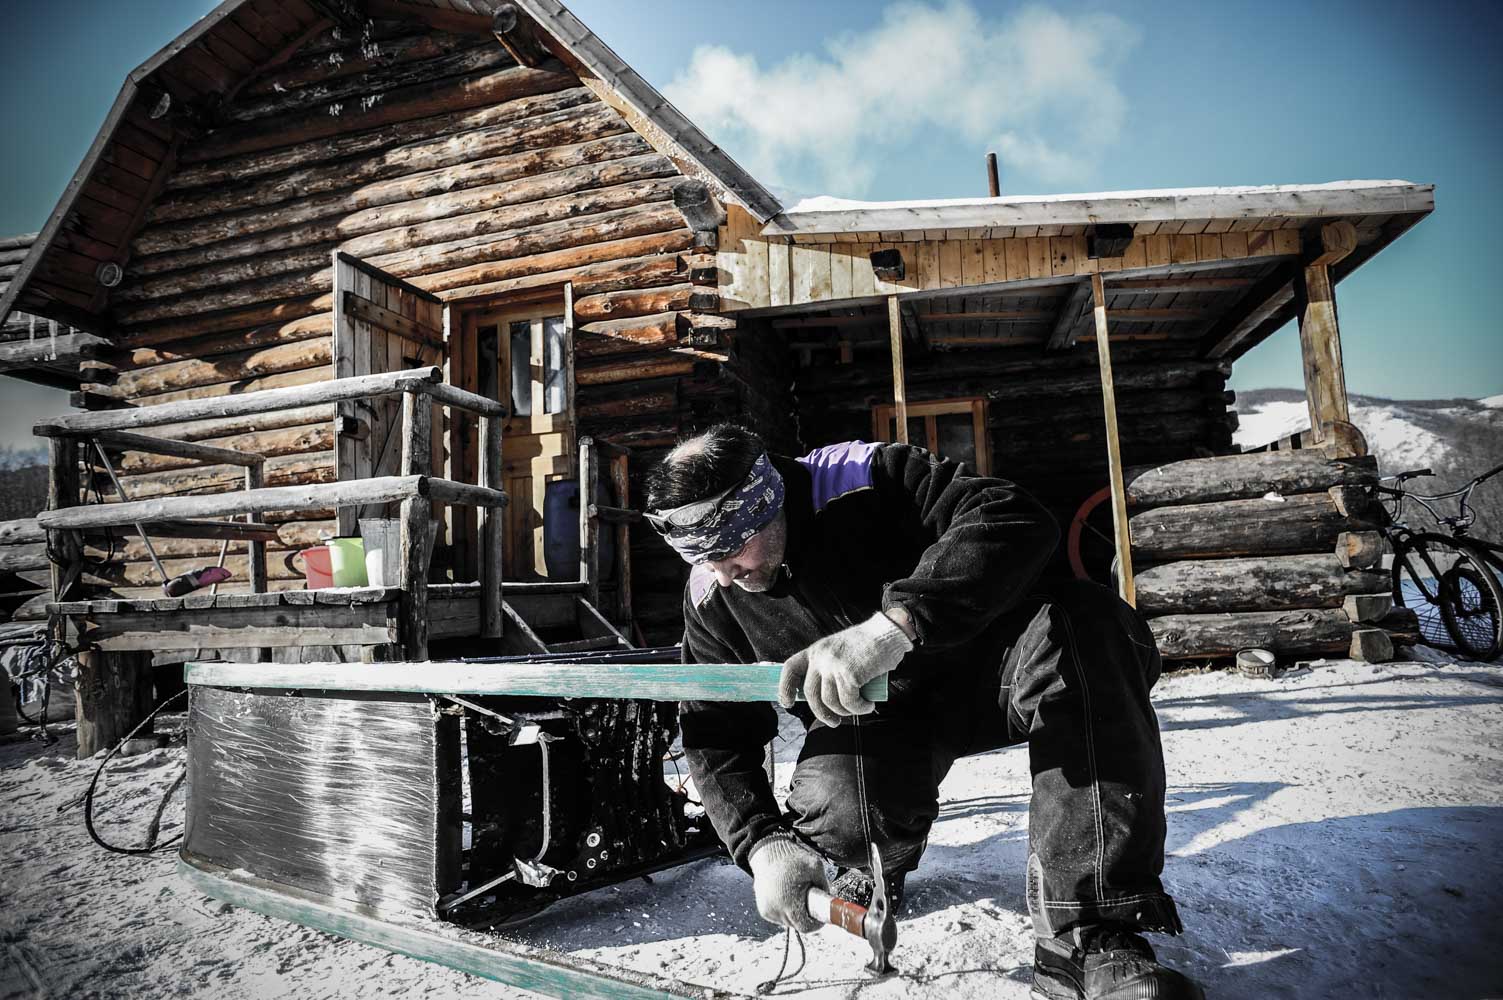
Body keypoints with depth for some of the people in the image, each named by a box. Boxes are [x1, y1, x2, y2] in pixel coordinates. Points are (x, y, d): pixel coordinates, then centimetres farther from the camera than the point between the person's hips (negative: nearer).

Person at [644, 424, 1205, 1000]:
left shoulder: (866, 480, -23)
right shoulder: (711, 596, -8)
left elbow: (1016, 521, -35)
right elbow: (716, 736, -1)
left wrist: (892, 626, -48)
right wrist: (762, 843, -18)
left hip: (970, 666, -1)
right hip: (867, 720, 2)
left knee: (1087, 627, -32)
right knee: (842, 817, -32)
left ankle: (1088, 938, -30)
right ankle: (878, 860, 11)